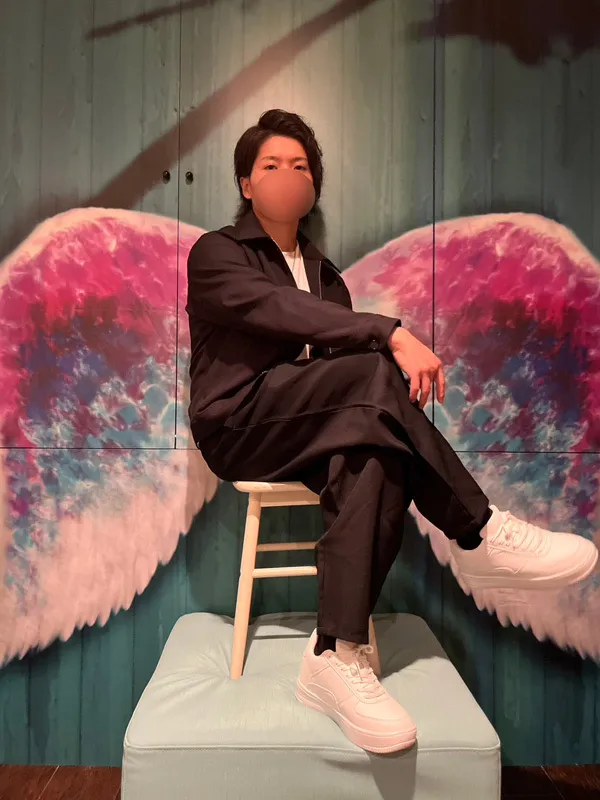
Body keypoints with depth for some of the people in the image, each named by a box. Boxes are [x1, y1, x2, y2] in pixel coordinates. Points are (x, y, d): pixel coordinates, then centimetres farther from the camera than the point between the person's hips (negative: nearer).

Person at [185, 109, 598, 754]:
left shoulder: (325, 274, 25)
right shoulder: (214, 253, 5)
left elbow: (342, 350, 12)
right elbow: (278, 310, -17)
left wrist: (390, 351, -13)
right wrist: (392, 335, -28)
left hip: (312, 429, 5)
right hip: (239, 424, -5)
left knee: (375, 459, -31)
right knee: (371, 371, -30)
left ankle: (336, 657, -34)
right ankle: (479, 536, -21)